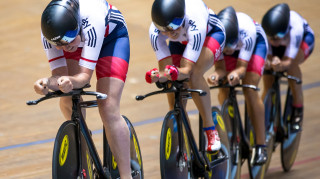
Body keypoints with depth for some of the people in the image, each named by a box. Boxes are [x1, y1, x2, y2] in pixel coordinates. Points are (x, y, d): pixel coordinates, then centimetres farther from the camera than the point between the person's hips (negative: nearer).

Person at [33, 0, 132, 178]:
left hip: (111, 36, -4)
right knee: (68, 102, -10)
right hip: (80, 38, 4)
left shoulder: (92, 18, -44)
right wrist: (47, 82, -51)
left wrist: (70, 81, -62)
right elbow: (59, 73, -30)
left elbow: (85, 75, -41)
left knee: (108, 109, -17)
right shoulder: (49, 33, -33)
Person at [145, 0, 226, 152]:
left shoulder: (195, 24, -45)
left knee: (194, 74, -32)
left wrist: (175, 72, -65)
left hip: (211, 33, -4)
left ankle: (211, 130, -22)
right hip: (181, 41, 4)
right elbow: (165, 67, -31)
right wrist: (159, 76, -53)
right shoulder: (155, 31, -34)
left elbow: (187, 69, -43)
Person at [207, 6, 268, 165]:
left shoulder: (246, 29, -42)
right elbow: (220, 67, -28)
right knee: (224, 89, -14)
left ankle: (260, 146, -15)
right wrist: (216, 74, -51)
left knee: (249, 89, -19)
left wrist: (236, 74, -59)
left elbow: (242, 67, -36)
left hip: (256, 42, -3)